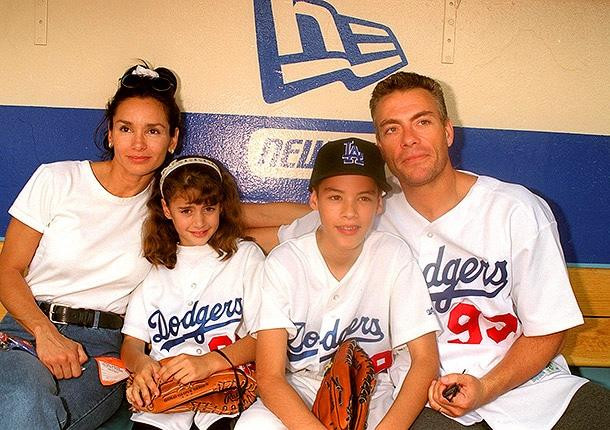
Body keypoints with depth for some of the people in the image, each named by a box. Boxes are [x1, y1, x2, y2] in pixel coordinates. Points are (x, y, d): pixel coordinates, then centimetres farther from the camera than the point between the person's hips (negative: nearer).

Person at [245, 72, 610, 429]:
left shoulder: (518, 211, -4)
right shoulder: (373, 214, 0)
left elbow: (547, 330, 0)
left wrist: (485, 388, -13)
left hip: (523, 378, 1)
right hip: (428, 399, 0)